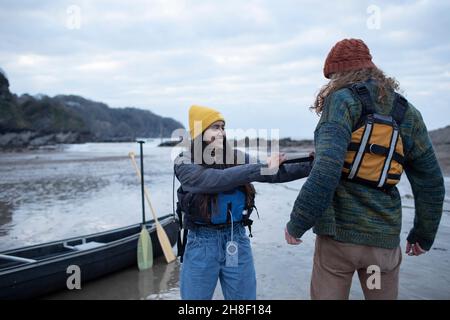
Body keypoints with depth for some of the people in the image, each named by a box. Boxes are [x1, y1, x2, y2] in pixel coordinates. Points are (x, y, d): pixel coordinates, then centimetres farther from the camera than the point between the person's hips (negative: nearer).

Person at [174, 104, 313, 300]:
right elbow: (215, 180, -27)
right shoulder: (185, 164, -10)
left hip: (237, 239, 3)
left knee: (245, 296, 15)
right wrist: (261, 168, -30)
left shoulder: (237, 157, 1)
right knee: (195, 297, 11)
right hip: (201, 243, -3)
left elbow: (275, 173, -3)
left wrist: (312, 166, -15)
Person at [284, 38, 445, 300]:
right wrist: (424, 235, 21)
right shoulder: (407, 112, 7)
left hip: (338, 231, -4)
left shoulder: (343, 100, -7)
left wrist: (297, 224, -13)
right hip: (384, 236, 5)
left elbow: (326, 170, -21)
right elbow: (431, 183, 10)